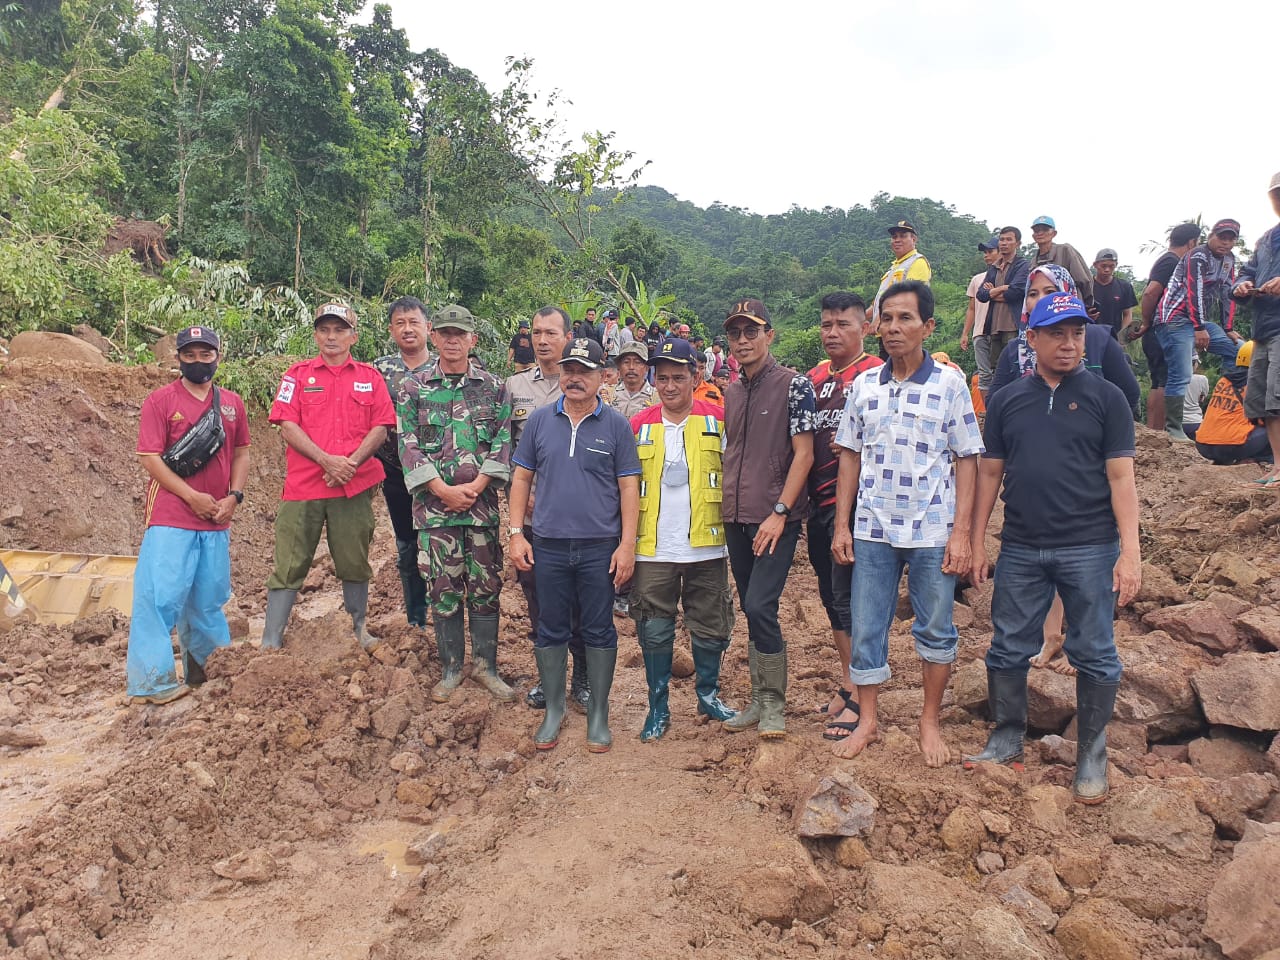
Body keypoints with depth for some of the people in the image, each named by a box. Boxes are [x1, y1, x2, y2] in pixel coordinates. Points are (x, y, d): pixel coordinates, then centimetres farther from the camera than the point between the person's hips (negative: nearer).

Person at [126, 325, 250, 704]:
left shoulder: (232, 404, 11)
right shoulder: (160, 400, -3)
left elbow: (241, 453, 16)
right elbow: (150, 458, -8)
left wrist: (234, 496, 0)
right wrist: (193, 497, -13)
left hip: (216, 521, 4)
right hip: (170, 520, -4)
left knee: (208, 599, 13)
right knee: (160, 596, -6)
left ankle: (205, 668, 28)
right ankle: (153, 682, 1)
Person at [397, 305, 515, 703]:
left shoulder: (494, 387, 6)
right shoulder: (412, 388, 4)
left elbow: (503, 443, 0)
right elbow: (408, 446, -2)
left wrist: (476, 486, -11)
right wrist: (443, 490, -11)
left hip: (482, 502, 1)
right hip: (434, 503, 0)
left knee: (486, 587, 6)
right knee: (443, 589, 6)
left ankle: (485, 665, 20)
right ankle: (451, 668, 20)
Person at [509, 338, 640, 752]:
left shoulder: (616, 425, -1)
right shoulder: (540, 420, 4)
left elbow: (629, 486, -1)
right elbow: (522, 477, 8)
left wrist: (627, 544, -7)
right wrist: (516, 533, 1)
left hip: (600, 547, -2)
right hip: (548, 546, 2)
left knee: (598, 631, 8)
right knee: (551, 630, 11)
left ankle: (598, 714, 22)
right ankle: (553, 710, 27)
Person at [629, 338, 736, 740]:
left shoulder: (718, 419, 1)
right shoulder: (639, 426, 5)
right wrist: (627, 534, 2)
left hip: (706, 545, 0)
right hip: (653, 548, 1)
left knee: (710, 628, 11)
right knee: (654, 631, 6)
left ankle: (708, 695, 30)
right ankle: (658, 706, 19)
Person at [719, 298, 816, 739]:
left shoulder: (794, 384, -6)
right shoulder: (732, 392, 13)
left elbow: (804, 454, -11)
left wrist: (779, 512, -16)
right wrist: (724, 506, 10)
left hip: (775, 519, -6)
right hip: (736, 519, 6)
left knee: (760, 607, -14)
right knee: (752, 611, 11)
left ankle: (774, 705, 4)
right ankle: (760, 700, 23)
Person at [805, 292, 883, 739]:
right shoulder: (814, 378, 15)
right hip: (819, 502, 7)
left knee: (848, 596, -5)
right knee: (830, 596, 14)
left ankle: (857, 697, 5)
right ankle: (847, 682, 27)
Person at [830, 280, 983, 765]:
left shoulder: (950, 383, -2)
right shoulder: (863, 385, 6)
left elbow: (966, 460, -2)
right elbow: (850, 455, 9)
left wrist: (961, 532, -8)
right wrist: (841, 525, 4)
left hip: (932, 530, -2)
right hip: (872, 529, 3)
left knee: (936, 630, 9)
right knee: (865, 629, 7)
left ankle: (930, 722, 26)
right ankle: (868, 721, 23)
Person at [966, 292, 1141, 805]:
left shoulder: (1105, 397, 1)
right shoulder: (1007, 400, 7)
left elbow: (1120, 477, -2)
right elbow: (989, 473, 9)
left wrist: (1130, 551, -10)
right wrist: (977, 543, 6)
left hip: (1090, 549, -2)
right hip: (1020, 550, 2)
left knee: (1094, 656, 6)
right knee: (1008, 648, 8)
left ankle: (1091, 757, 21)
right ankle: (1007, 741, 24)